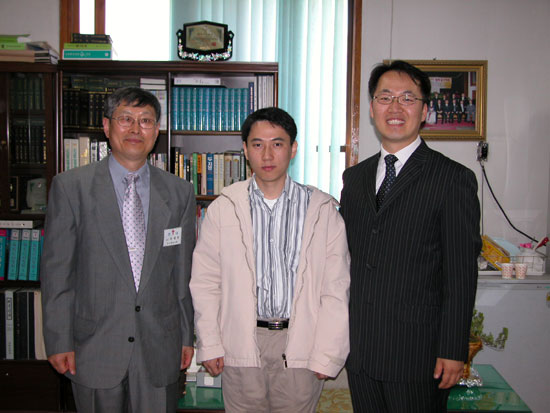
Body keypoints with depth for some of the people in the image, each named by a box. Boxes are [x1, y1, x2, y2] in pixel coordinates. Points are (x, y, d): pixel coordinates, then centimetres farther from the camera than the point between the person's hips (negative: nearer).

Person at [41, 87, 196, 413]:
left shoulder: (180, 192, 2)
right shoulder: (70, 186, -4)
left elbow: (184, 272, 5)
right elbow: (56, 270, -3)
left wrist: (187, 336, 7)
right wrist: (59, 342, -5)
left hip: (160, 350, 2)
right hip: (94, 350, -1)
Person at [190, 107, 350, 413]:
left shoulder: (323, 209, 0)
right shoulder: (223, 207, 1)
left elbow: (336, 289, -1)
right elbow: (206, 282, 3)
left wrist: (327, 355, -4)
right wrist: (209, 346, 1)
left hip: (300, 342, 0)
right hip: (241, 345, 1)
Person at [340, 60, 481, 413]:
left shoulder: (454, 179, -8)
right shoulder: (354, 178, 9)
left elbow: (462, 273, -10)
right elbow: (344, 255, 11)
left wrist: (453, 350, -11)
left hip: (418, 355, -5)